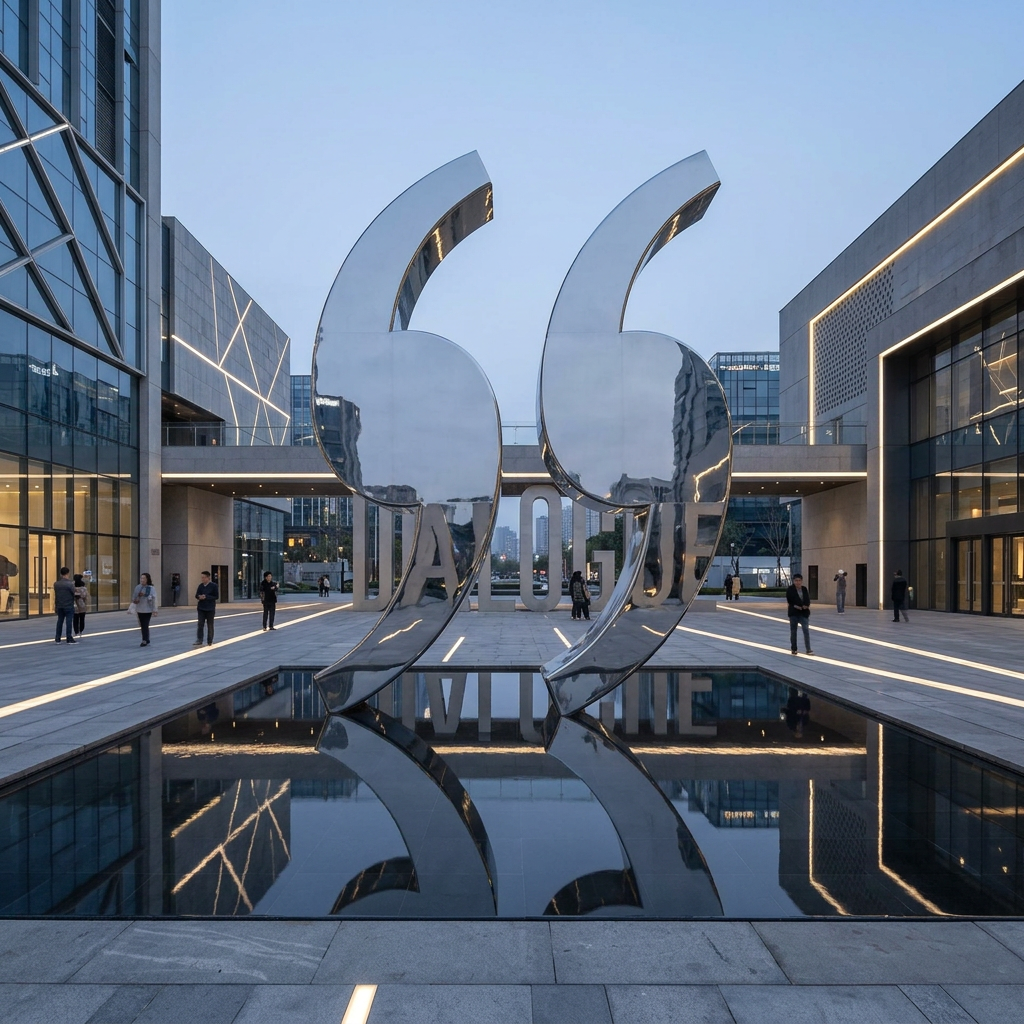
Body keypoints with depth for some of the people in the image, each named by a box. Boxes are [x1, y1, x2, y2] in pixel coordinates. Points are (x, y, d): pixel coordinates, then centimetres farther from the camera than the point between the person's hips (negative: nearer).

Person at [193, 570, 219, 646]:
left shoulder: (213, 586, -8)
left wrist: (206, 597, -20)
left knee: (210, 625, 6)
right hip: (201, 608, 3)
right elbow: (196, 595, 11)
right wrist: (199, 597, -14)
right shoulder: (200, 586, 4)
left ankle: (210, 642, 16)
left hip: (210, 609, -3)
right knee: (200, 624, -4)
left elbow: (216, 597, -10)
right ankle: (199, 641, -4)